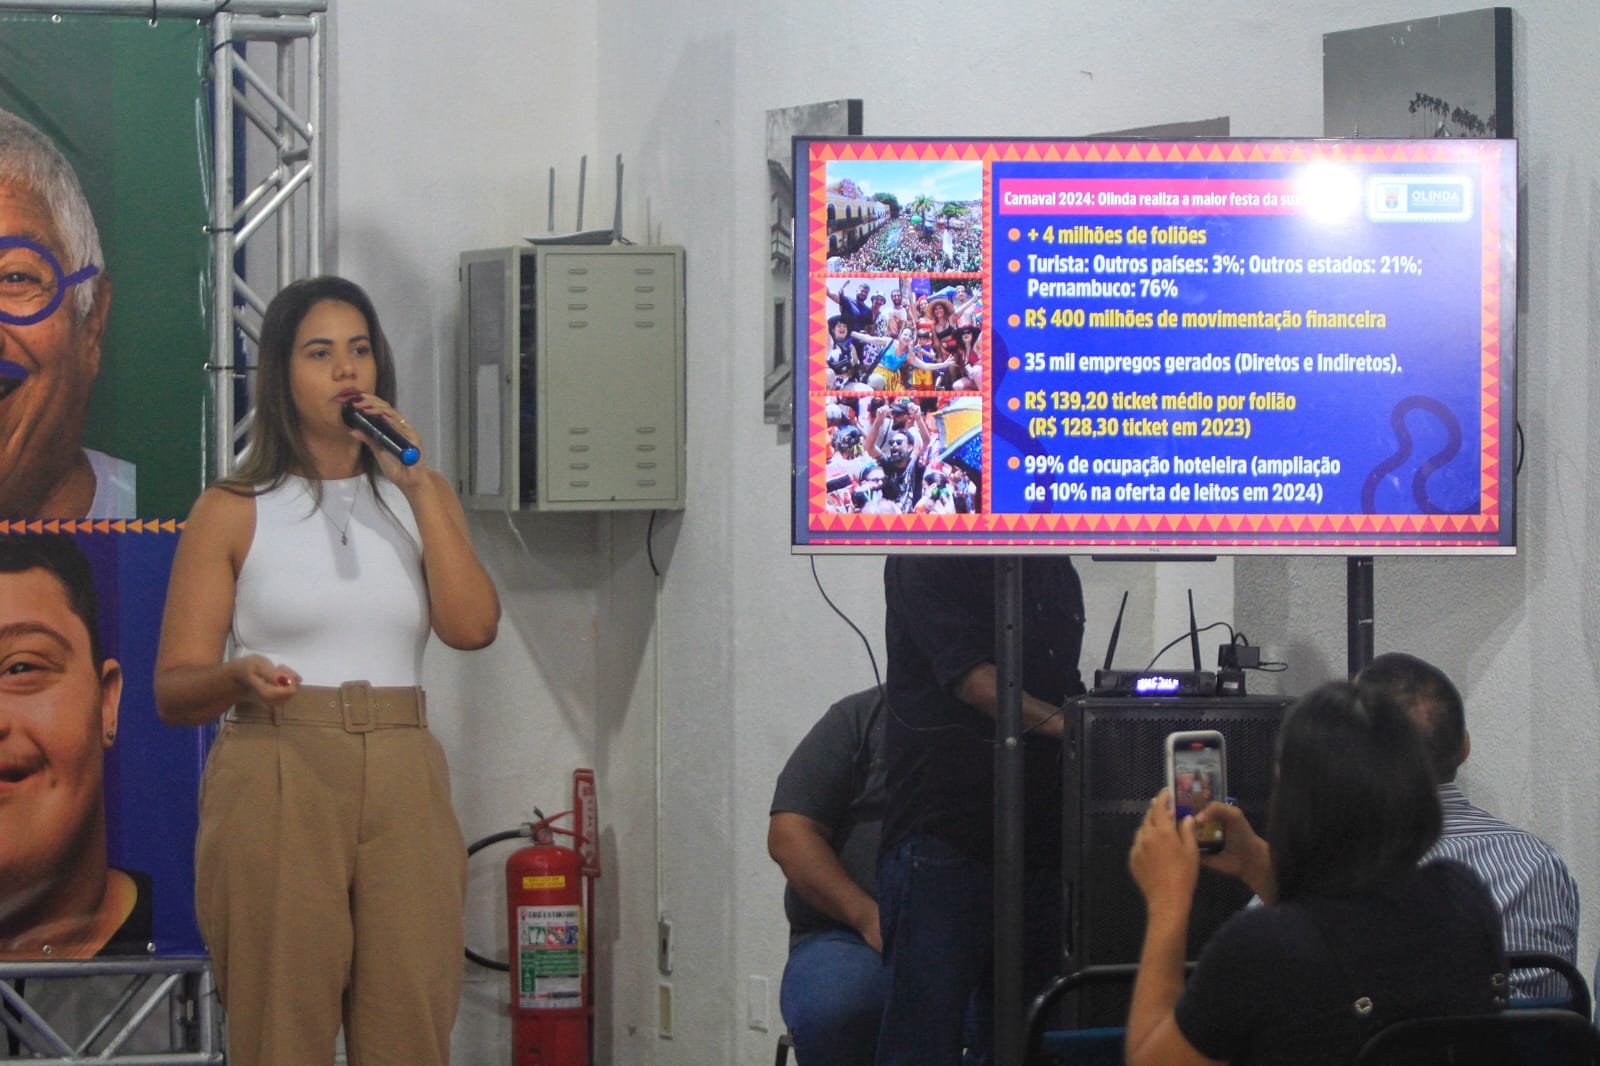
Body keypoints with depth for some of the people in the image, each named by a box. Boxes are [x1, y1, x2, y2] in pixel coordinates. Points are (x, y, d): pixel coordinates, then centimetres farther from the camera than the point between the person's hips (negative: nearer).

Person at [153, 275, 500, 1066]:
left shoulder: (419, 495, 14)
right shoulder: (234, 511, 4)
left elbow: (471, 626, -3)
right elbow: (173, 690, 1)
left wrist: (419, 487, -5)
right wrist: (240, 678, -20)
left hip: (403, 789, 3)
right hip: (276, 782, -3)